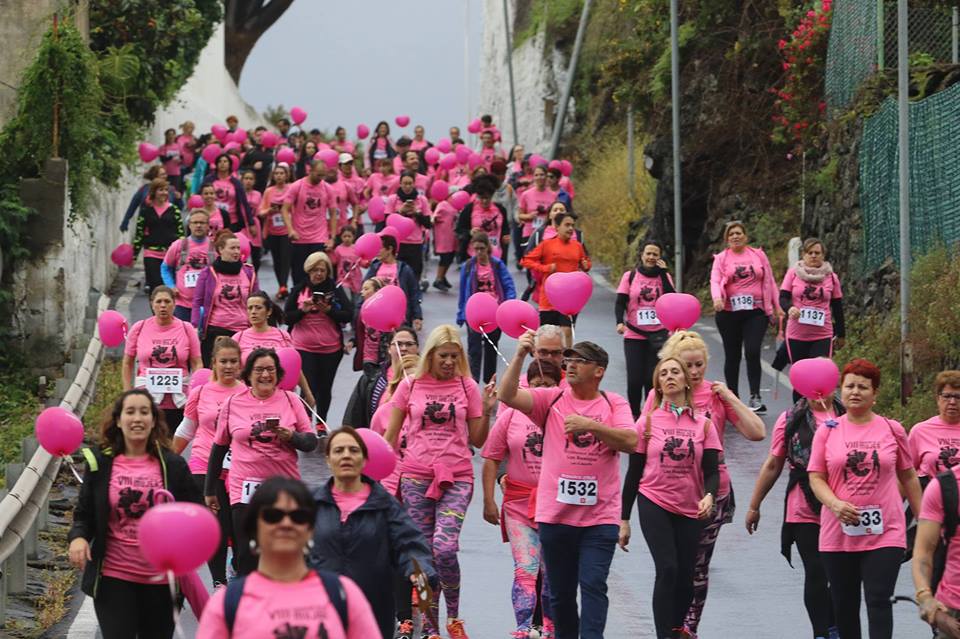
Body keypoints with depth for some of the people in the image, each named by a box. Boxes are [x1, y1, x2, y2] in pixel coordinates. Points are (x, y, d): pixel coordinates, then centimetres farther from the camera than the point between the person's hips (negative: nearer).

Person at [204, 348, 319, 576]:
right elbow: (219, 447, 12)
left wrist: (291, 436, -16)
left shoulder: (290, 400, 4)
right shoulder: (233, 404, 4)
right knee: (247, 558, -6)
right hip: (246, 491, -1)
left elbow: (311, 442, 6)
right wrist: (209, 490, 15)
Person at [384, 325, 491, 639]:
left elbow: (477, 440, 8)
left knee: (445, 548, -18)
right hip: (416, 477, 1)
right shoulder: (410, 386, 5)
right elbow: (390, 436, 10)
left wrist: (487, 410, -6)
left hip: (456, 478, -1)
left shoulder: (466, 386, 5)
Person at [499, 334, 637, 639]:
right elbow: (508, 395, -8)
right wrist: (520, 356, -20)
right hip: (555, 514, 2)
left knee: (593, 585, -11)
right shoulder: (553, 399, 4)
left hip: (599, 516, -2)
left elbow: (630, 442, -13)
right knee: (560, 590, 12)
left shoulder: (613, 404, 2)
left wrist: (589, 425, -23)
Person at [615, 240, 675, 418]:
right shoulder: (630, 276, 3)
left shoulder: (664, 276, 6)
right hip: (634, 336, -1)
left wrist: (663, 272, -8)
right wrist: (620, 322, -17)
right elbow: (620, 303, 1)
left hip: (658, 335, 1)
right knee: (635, 378, -5)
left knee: (653, 378, -2)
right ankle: (634, 415, 10)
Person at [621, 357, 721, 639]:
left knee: (685, 576, 5)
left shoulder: (703, 424, 5)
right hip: (654, 503, -2)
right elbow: (635, 471, 4)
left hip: (690, 509, 2)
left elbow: (711, 470, 0)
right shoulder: (648, 421, 2)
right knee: (667, 569, -16)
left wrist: (709, 496, -22)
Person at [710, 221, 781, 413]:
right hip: (729, 313, 1)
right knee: (732, 356, 8)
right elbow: (715, 281, -7)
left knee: (752, 352, -16)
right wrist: (717, 297, -28)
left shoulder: (758, 255, 9)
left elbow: (769, 281, 12)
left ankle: (755, 396, -13)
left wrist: (776, 307, 11)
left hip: (756, 311, -1)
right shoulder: (721, 259, 5)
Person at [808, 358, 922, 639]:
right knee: (844, 605, 10)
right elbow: (815, 477, 2)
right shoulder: (827, 431, 4)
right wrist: (835, 504, -17)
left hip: (884, 533, -2)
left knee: (878, 601, -12)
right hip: (839, 533, 2)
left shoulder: (892, 430, 5)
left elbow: (908, 477, 13)